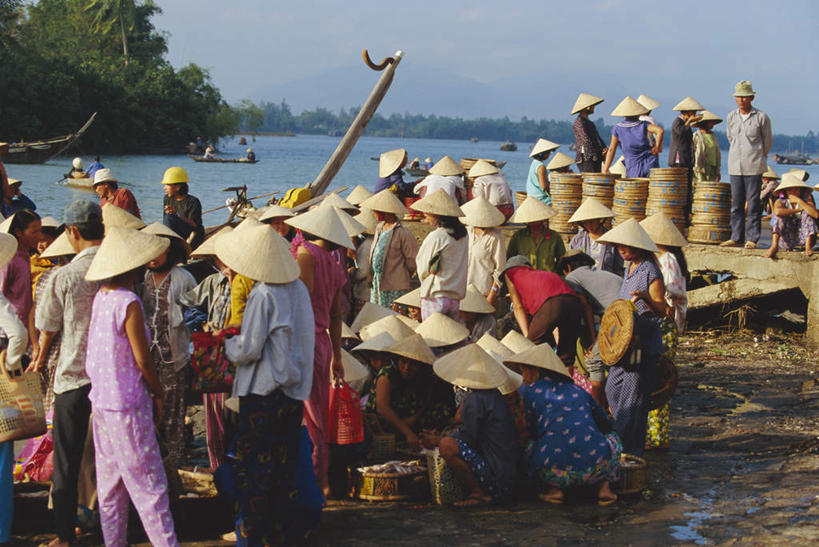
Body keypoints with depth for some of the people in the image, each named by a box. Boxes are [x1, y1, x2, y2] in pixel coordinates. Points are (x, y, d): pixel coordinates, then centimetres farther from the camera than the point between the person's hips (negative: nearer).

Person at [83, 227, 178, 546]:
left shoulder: (100, 298, 5)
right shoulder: (129, 304, -19)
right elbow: (142, 360, -16)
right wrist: (158, 393, -2)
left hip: (101, 400, 8)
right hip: (127, 405, -8)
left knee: (110, 483, 14)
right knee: (148, 483, -4)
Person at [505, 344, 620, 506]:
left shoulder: (530, 391, 12)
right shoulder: (578, 390, 21)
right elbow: (607, 423, 33)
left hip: (556, 473, -1)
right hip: (596, 468, 1)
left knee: (531, 449, 33)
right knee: (612, 437, 34)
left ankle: (555, 490, 9)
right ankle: (604, 488, 14)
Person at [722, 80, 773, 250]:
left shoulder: (761, 117, -4)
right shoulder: (731, 117, 8)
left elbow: (767, 141, 7)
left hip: (754, 167, -4)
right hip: (735, 166, 4)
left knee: (753, 204, -3)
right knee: (736, 204, 6)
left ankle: (752, 239, 1)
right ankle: (736, 237, 12)